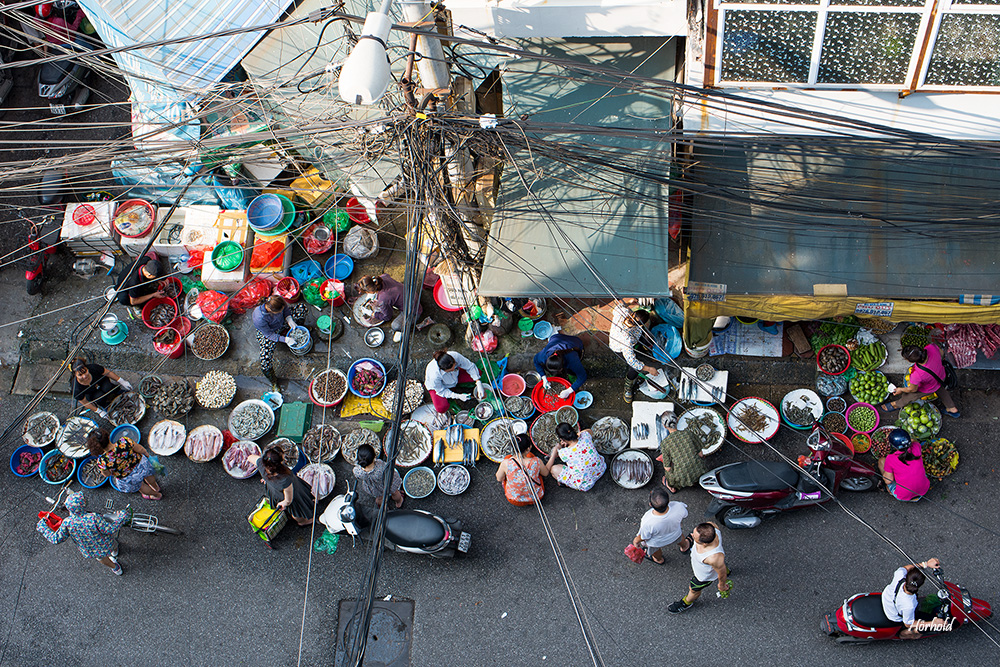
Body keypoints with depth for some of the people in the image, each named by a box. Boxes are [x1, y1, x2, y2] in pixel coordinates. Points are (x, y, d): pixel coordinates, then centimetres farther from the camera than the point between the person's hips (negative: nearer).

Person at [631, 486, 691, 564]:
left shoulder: (648, 523, -44)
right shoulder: (678, 507, -39)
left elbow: (644, 537, -23)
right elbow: (684, 515, -14)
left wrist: (637, 540, 0)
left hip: (656, 542, -2)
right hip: (675, 535, 2)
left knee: (654, 548, 34)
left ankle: (659, 559, 65)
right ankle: (685, 547, 69)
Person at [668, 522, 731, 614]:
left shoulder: (714, 558, -50)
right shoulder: (711, 526, -37)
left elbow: (722, 573, -28)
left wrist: (722, 585, -5)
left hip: (705, 576, -5)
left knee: (694, 589, 26)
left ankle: (686, 603, 59)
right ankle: (726, 570, 72)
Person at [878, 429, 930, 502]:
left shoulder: (890, 459, -24)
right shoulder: (916, 448, -15)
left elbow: (888, 481, -14)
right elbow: (915, 441, 12)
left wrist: (884, 474, 6)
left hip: (903, 497, -4)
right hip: (924, 490, 4)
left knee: (881, 461, 10)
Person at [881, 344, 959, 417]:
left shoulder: (916, 374, -48)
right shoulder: (932, 347, -39)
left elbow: (912, 389, -24)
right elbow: (941, 353, -11)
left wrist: (900, 390, -3)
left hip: (928, 389, -5)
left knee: (908, 396, 28)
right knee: (941, 391, 39)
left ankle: (897, 404, 58)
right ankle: (952, 408, 63)